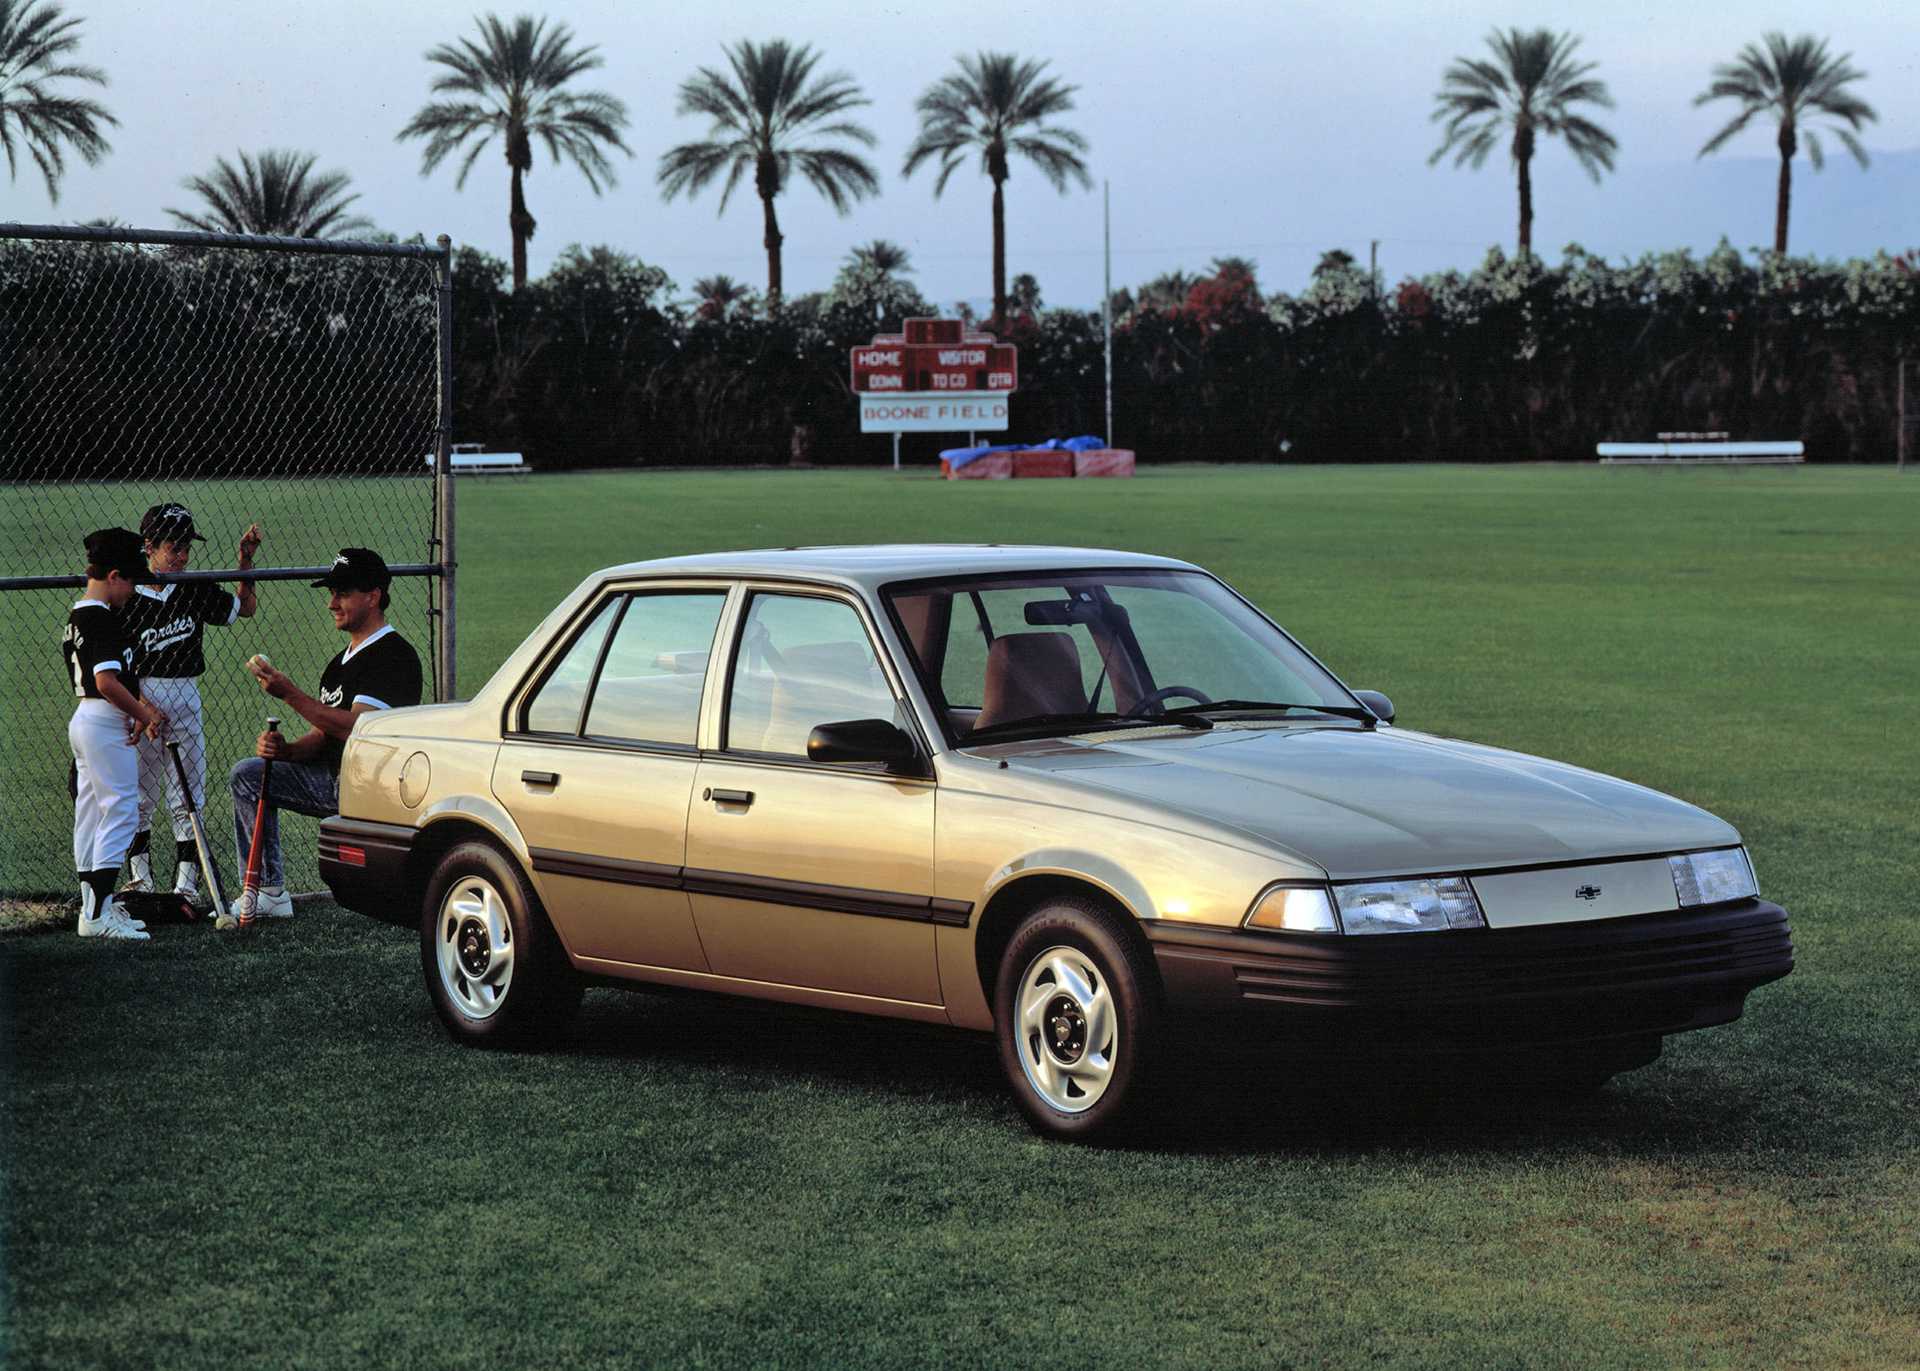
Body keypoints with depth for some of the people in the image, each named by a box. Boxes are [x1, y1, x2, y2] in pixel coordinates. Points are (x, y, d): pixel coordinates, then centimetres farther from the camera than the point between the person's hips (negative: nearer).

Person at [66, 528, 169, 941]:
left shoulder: (76, 615, 14)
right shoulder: (103, 619, -18)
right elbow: (107, 682, -25)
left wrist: (142, 707, 9)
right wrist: (146, 714, -15)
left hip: (84, 719, 11)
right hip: (105, 725, -11)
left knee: (90, 814, 14)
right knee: (120, 810, -8)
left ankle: (94, 907, 20)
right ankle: (97, 914, -11)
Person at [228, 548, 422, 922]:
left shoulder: (395, 656, -13)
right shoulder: (344, 659, 19)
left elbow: (354, 729, -23)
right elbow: (324, 732, 18)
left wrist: (291, 694, -23)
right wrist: (287, 750, -3)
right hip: (331, 780, 10)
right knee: (248, 775, 10)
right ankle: (269, 893, 8)